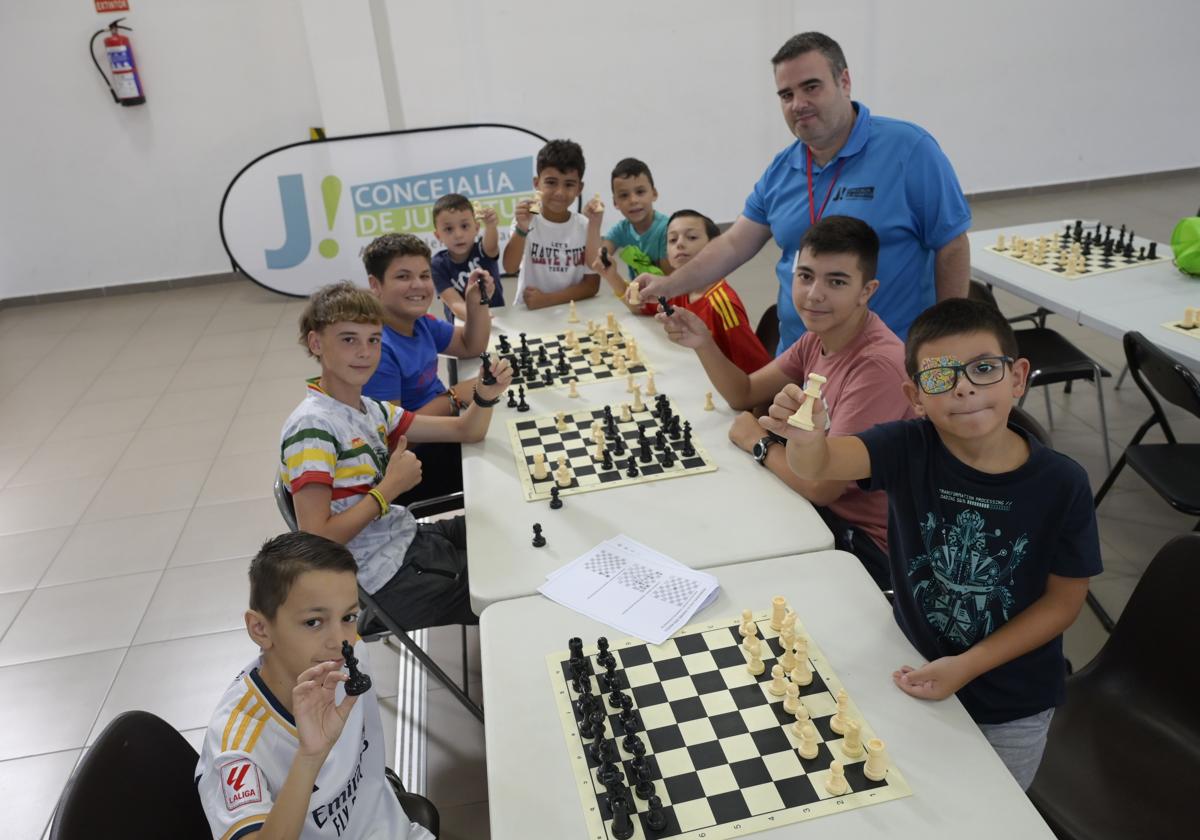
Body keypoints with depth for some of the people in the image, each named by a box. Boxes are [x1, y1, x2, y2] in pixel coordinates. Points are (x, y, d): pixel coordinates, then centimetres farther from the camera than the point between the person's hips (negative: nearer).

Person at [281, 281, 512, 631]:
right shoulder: (312, 427, -21)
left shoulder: (371, 409, 4)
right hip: (385, 579, -9)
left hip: (408, 536, 9)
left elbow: (465, 431, 8)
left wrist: (485, 396, -13)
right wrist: (391, 487, -20)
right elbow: (316, 539, -27)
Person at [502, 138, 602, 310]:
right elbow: (510, 268, -14)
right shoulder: (527, 220, -3)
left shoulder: (586, 226, 0)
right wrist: (521, 230, -29)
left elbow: (592, 285, -3)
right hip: (529, 311, -2)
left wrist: (549, 299, -16)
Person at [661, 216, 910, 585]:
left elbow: (821, 485, -29)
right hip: (825, 506, 7)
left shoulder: (878, 365, -30)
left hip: (863, 542, -7)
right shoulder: (821, 333, -2)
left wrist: (757, 441, -12)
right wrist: (703, 344, -12)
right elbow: (744, 394, 6)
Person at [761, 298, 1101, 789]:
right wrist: (805, 439, -60)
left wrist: (967, 666, -17)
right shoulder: (910, 449, -20)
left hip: (1012, 707, 0)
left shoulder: (1062, 483, -20)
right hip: (916, 671, 1)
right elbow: (818, 465, -36)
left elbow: (1063, 599, -10)